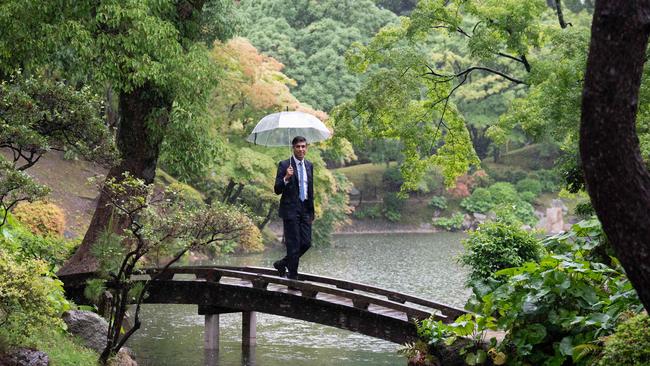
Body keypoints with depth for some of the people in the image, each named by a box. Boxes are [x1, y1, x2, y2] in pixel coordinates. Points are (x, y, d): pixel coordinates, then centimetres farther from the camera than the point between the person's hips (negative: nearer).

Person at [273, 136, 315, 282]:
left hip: (305, 210, 6)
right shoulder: (284, 165, -7)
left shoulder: (309, 166, 11)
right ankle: (292, 277, 6)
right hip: (290, 210, -6)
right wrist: (286, 178, -29)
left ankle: (282, 264, 24)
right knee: (293, 245, -4)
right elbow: (277, 190, -10)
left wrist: (311, 212, 20)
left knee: (306, 243, 4)